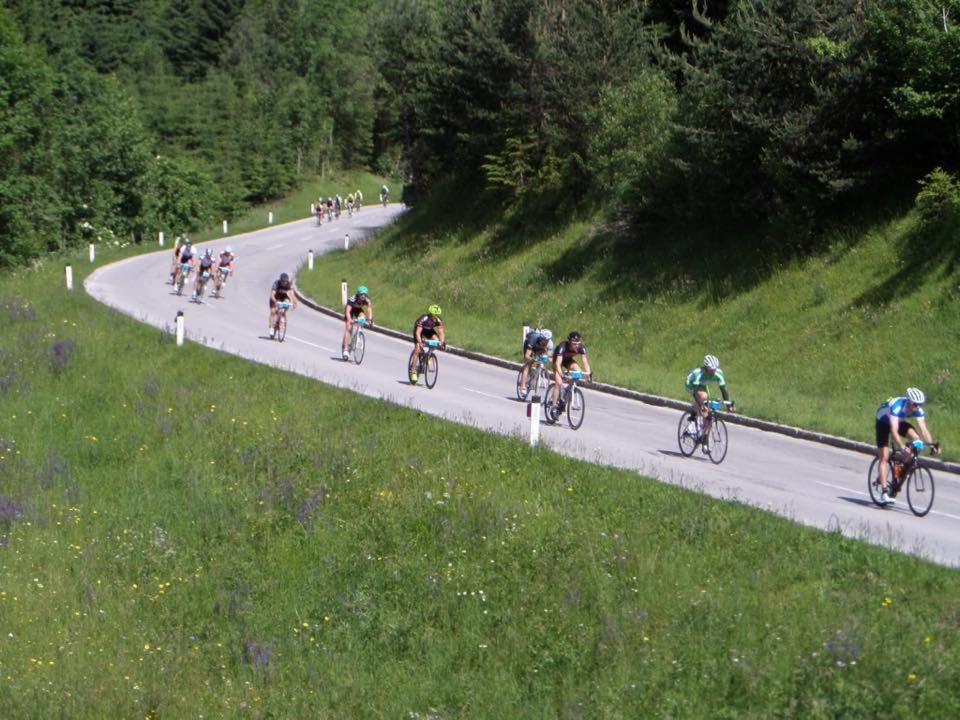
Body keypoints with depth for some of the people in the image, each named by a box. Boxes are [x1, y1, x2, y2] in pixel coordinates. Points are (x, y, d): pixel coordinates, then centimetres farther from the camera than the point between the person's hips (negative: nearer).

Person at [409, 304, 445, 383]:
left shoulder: (438, 320, -26)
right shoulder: (423, 319, -38)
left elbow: (441, 332, -27)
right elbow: (418, 332, -43)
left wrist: (442, 342, -43)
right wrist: (420, 343, -56)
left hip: (429, 330, 4)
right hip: (419, 329, -4)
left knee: (436, 341, -23)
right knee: (418, 350, -16)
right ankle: (413, 371, -11)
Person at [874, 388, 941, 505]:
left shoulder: (918, 410, -25)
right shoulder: (897, 407, -40)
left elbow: (924, 429, -28)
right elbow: (894, 431, -47)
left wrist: (932, 444, -42)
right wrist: (902, 447, -58)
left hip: (899, 421, 5)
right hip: (884, 421, -5)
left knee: (916, 438, -24)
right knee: (884, 458, -13)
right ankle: (884, 492, -15)